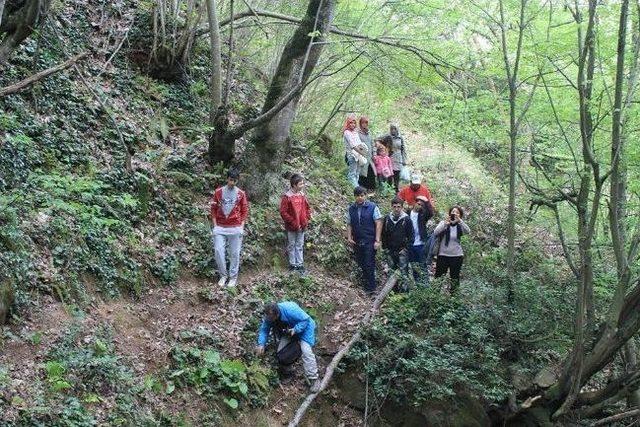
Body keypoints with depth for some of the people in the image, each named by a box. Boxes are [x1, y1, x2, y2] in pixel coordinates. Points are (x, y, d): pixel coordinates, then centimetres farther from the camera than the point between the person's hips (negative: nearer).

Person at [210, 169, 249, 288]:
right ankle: (223, 275, 11)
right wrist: (215, 226, -1)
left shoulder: (241, 194, 1)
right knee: (218, 251, -5)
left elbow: (244, 211, 5)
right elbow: (213, 209, 6)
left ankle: (233, 277, 13)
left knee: (234, 254, 3)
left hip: (235, 228, -1)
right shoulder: (218, 192, 2)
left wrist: (241, 227, -4)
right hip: (220, 228, 1)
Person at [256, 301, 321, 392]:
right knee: (281, 350, -7)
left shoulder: (290, 310, -39)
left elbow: (305, 319, -29)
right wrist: (261, 344, -22)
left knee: (306, 350, -23)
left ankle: (314, 379, -19)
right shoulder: (269, 316, -21)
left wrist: (295, 330, -38)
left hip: (304, 327, -6)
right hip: (289, 329, 6)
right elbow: (264, 330, -10)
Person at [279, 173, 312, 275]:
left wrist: (306, 220, 2)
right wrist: (293, 223, -15)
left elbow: (307, 208, 14)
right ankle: (292, 264, 17)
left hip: (302, 227, 5)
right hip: (291, 227, -5)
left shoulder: (302, 195, 3)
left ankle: (300, 264, 17)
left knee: (300, 246, 11)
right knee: (291, 246, 8)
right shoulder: (287, 197, -13)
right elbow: (283, 212, -15)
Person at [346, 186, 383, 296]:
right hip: (357, 242, 5)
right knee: (361, 264, 12)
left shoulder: (372, 207, -6)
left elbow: (378, 224, -7)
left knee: (369, 265, -7)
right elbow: (349, 224, 11)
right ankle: (368, 285, 27)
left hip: (370, 241, -4)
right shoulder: (351, 209, 7)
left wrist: (377, 240, -12)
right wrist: (349, 237, -4)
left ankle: (370, 288, 0)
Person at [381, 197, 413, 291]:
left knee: (403, 272, -6)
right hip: (390, 251, 4)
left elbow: (411, 235, -3)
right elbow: (383, 234, 13)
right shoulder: (387, 218, 5)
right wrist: (385, 247, 6)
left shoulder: (406, 219, -5)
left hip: (402, 251, -4)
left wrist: (406, 248, -9)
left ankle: (404, 290, -2)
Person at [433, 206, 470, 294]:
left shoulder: (460, 226, 3)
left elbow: (468, 231, -18)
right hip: (443, 255, 0)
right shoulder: (443, 223, 2)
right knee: (438, 276, 1)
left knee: (455, 279, 6)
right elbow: (436, 232, -14)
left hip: (457, 256, 0)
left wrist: (459, 220, -30)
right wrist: (445, 224, -28)